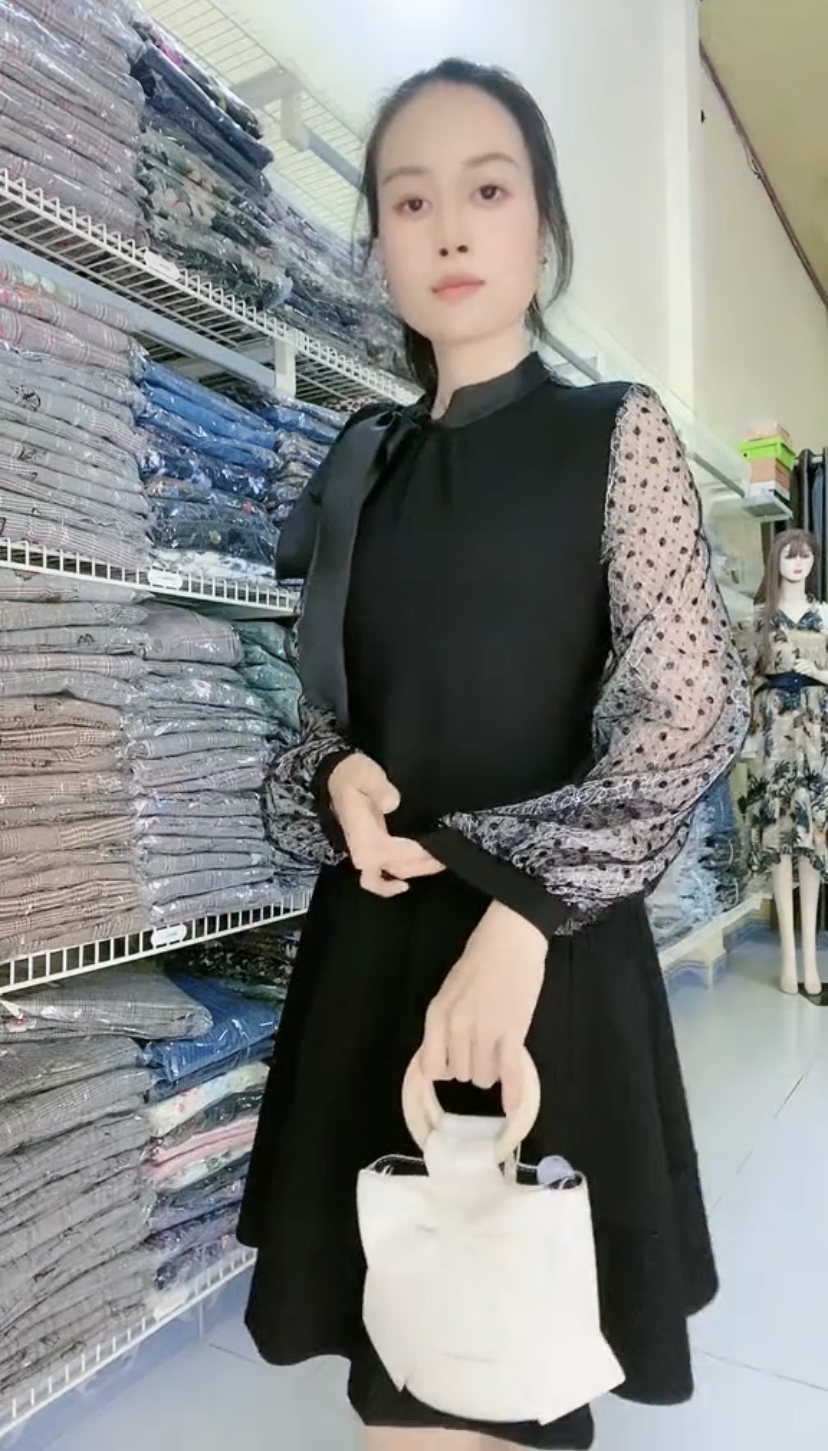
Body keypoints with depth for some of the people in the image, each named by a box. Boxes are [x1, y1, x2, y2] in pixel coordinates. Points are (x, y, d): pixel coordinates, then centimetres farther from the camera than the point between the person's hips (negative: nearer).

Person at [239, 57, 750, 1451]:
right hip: (372, 932, 4)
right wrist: (338, 781, -9)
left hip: (545, 942, -3)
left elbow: (689, 705, -8)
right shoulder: (365, 465, 11)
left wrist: (521, 912, -19)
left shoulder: (615, 432, 0)